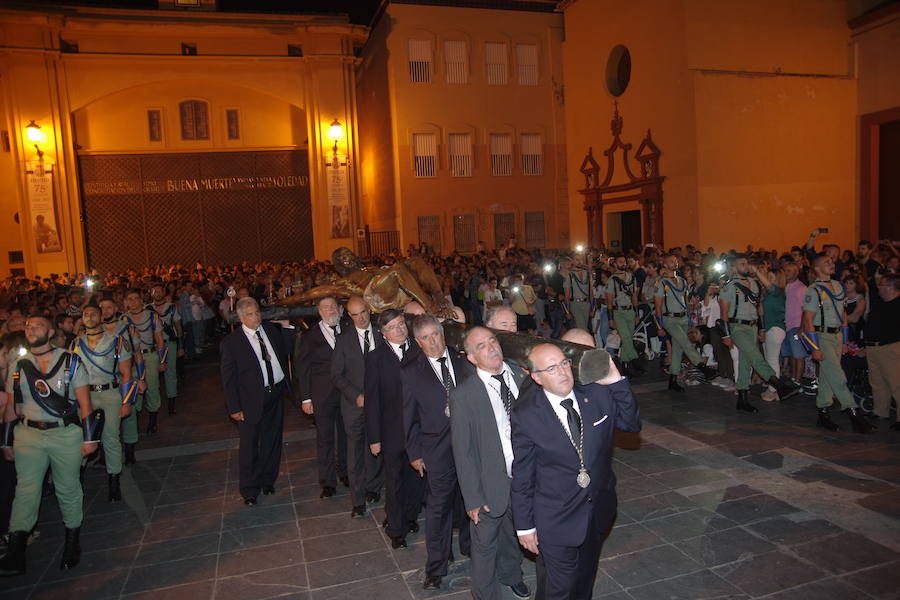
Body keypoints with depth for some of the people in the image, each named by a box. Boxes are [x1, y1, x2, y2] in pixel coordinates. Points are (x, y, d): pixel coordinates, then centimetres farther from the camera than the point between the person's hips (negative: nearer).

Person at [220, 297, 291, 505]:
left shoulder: (271, 330, 1)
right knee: (249, 446, 7)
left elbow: (284, 353, 17)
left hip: (276, 394, 4)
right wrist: (234, 407, -10)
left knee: (272, 441, 17)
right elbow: (228, 378, -9)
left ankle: (267, 480, 37)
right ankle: (249, 490, 25)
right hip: (251, 400, -4)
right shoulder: (231, 342, -12)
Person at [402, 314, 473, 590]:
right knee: (438, 508, 8)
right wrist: (414, 453, 0)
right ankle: (436, 567, 25)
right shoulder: (410, 373, -4)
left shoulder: (463, 362, 1)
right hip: (437, 451, -2)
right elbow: (409, 418, 0)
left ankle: (469, 545, 42)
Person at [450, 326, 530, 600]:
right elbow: (463, 451, -14)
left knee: (514, 535, 28)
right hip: (491, 484, -4)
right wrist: (473, 498, -13)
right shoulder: (463, 395, -19)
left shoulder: (522, 377, -6)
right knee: (485, 544, 16)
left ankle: (510, 574, 56)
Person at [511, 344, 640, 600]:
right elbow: (522, 476, -12)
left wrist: (617, 382, -17)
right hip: (557, 520, -4)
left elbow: (632, 424, -2)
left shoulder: (597, 392, -11)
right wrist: (524, 526, -6)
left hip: (599, 509, 4)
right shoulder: (526, 415, -20)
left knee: (586, 579, 27)